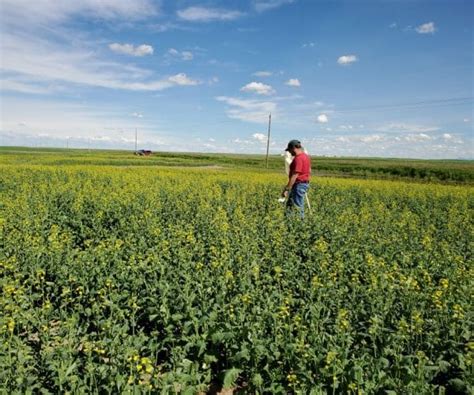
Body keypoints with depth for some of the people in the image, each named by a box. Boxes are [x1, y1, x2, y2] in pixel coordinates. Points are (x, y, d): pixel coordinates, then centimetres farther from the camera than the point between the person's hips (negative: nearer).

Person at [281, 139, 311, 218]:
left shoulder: (298, 158, -20)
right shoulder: (306, 156, 12)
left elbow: (294, 176, -25)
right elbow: (309, 171, 21)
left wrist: (286, 189, -24)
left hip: (299, 185, -11)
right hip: (304, 184, 11)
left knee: (297, 208, -4)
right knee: (289, 204, 16)